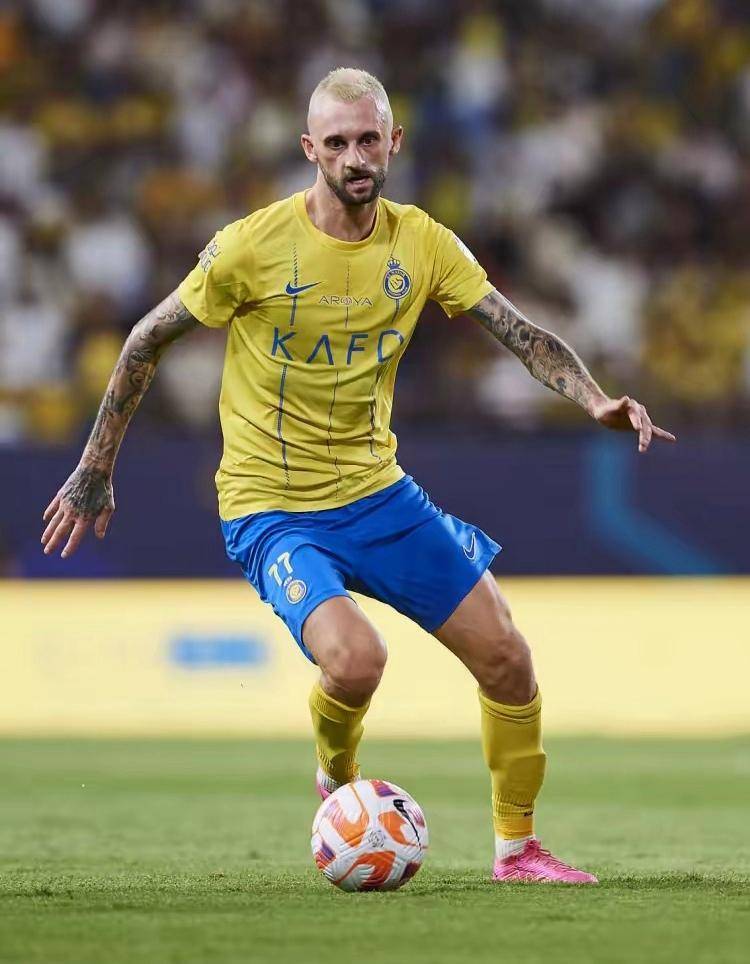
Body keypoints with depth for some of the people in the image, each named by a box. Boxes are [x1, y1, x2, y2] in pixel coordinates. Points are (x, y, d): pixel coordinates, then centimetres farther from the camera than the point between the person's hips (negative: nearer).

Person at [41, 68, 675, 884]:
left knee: (507, 659, 1)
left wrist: (597, 401, -22)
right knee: (355, 659, -28)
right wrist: (94, 472, -2)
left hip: (377, 491, 5)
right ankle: (338, 779, 7)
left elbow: (521, 333, -4)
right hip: (271, 507, -5)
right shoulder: (254, 245, -15)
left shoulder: (421, 243, -2)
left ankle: (516, 846, 20)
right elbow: (149, 341, -5)